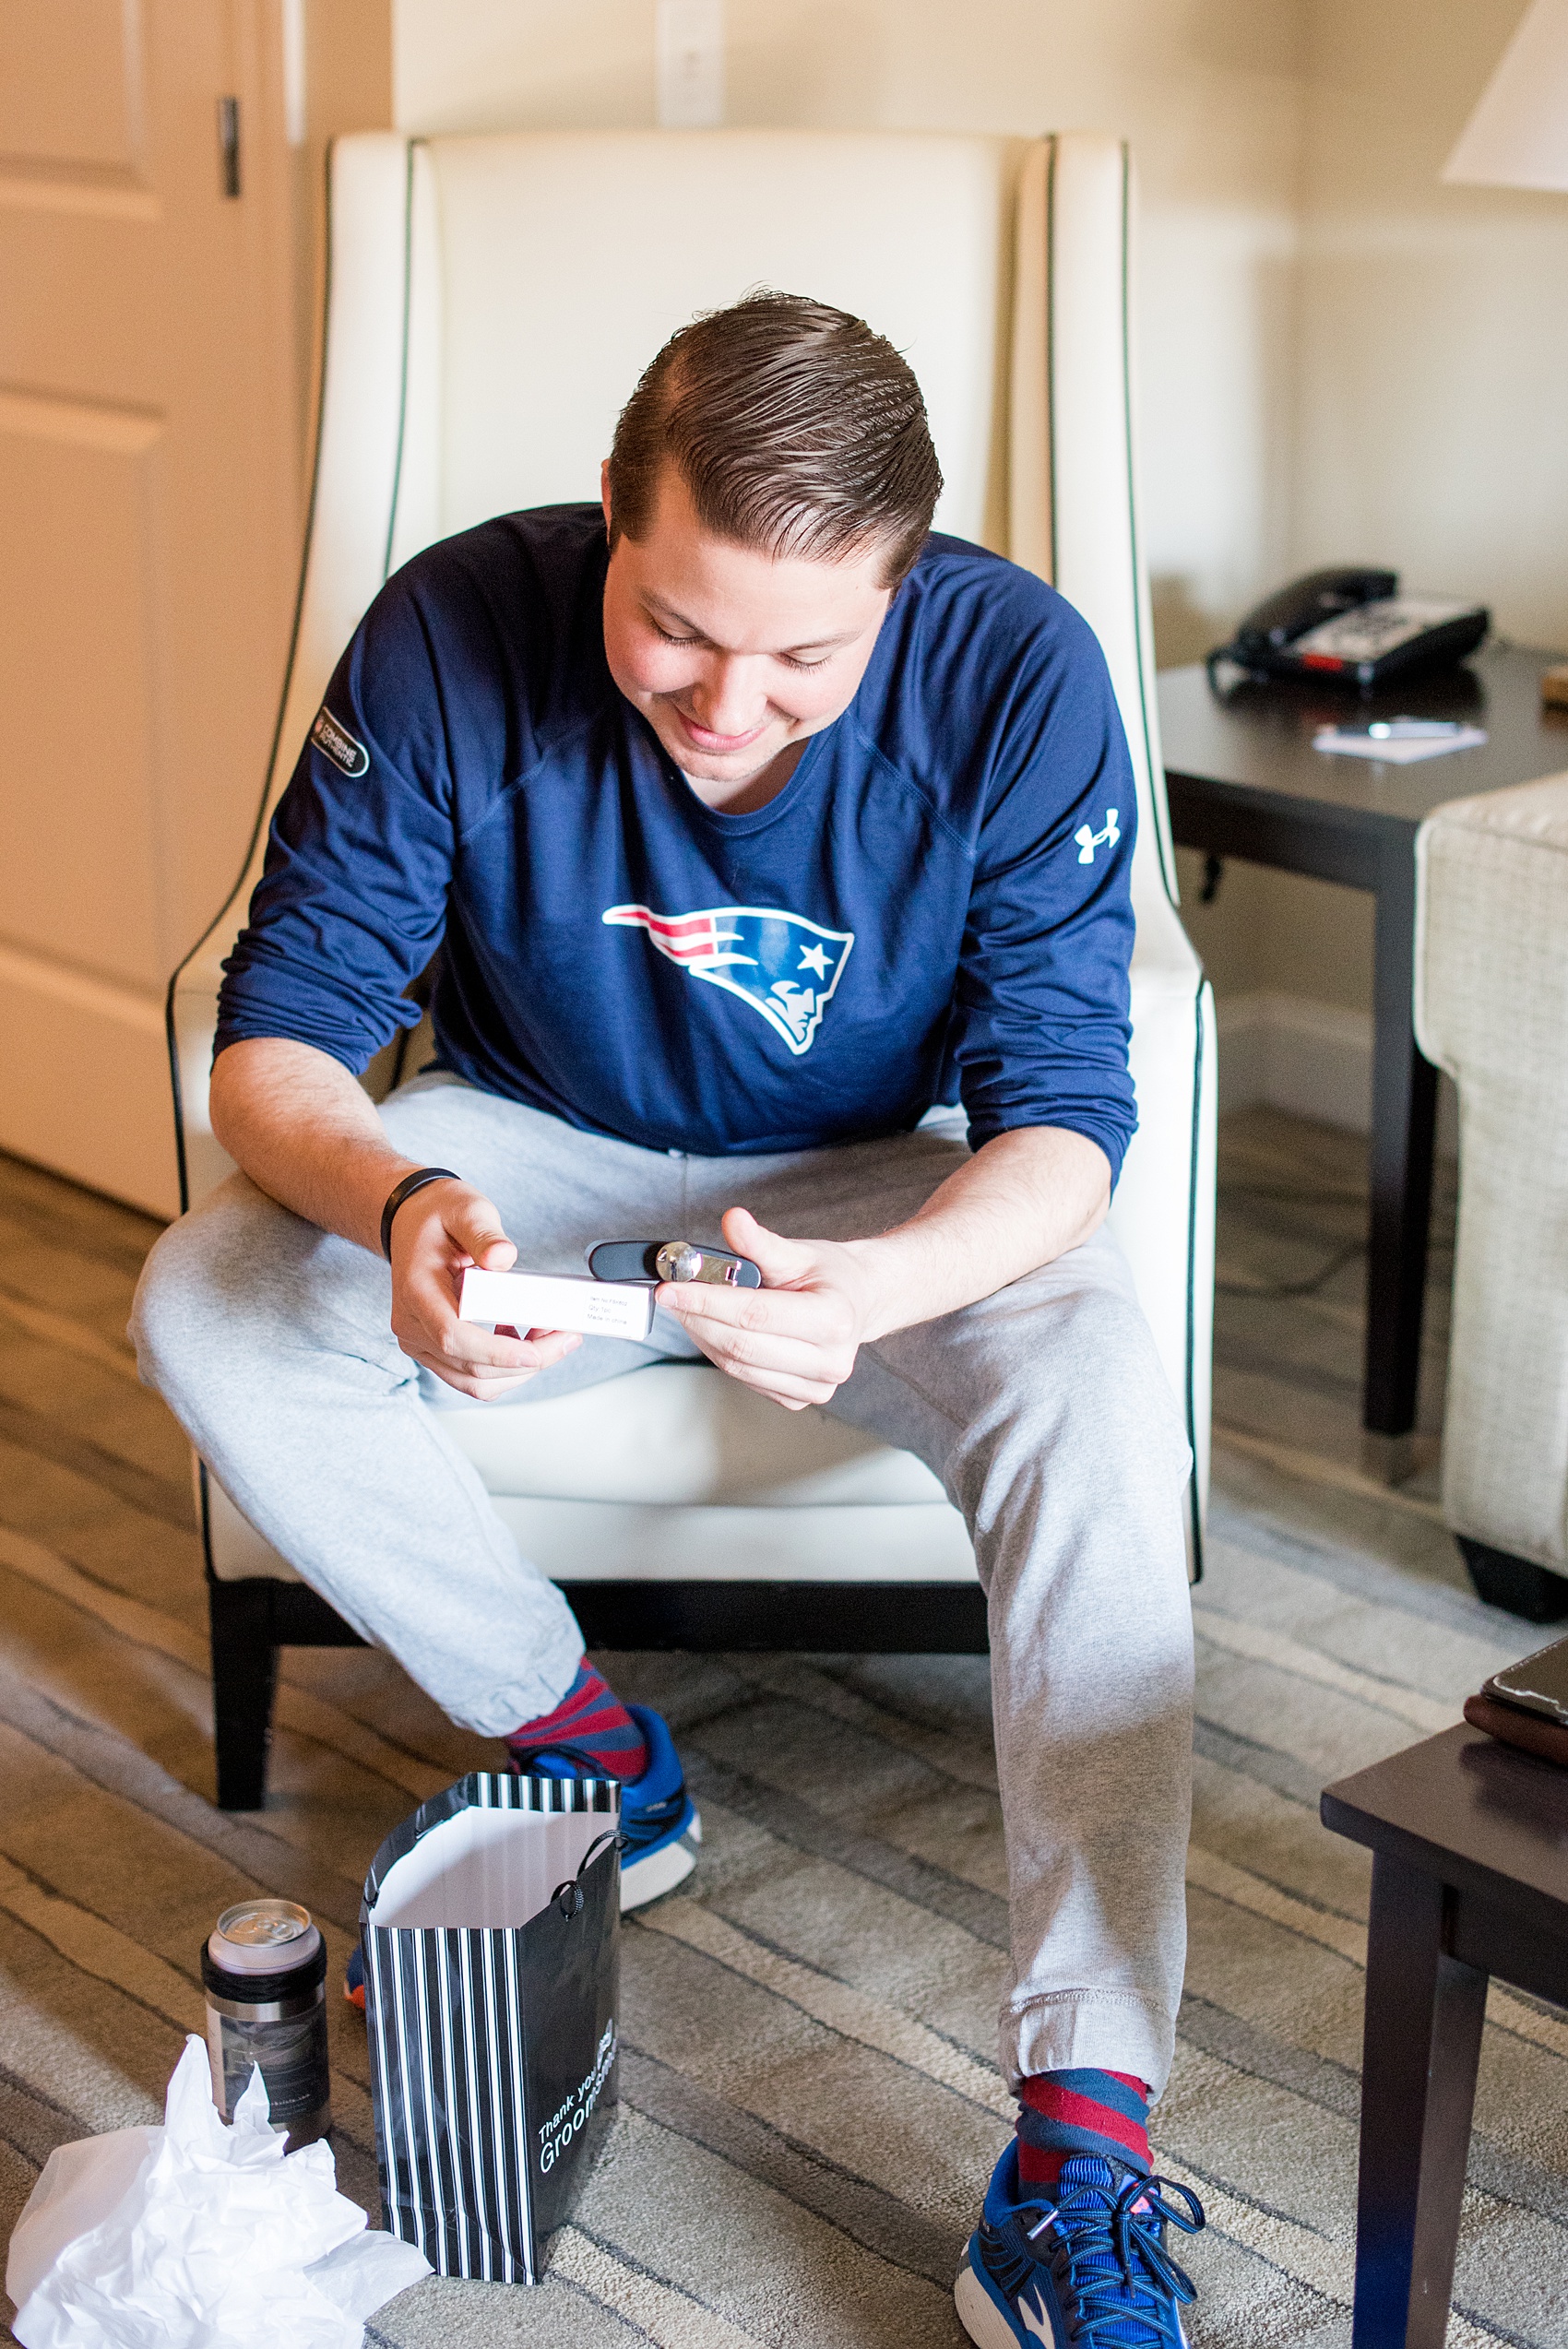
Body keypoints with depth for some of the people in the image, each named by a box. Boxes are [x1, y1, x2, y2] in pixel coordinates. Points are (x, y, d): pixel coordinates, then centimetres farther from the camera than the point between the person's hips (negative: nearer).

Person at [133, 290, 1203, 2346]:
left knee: (1094, 1378, -33)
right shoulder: (457, 634, -22)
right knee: (205, 1309, -24)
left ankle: (1084, 2138, -33)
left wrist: (878, 1290, -44)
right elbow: (276, 1031, -17)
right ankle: (589, 1754, -3)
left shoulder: (1017, 675, -23)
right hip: (540, 1152, 2)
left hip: (890, 1189, -1)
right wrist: (394, 1203, -42)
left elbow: (1065, 1110, -21)